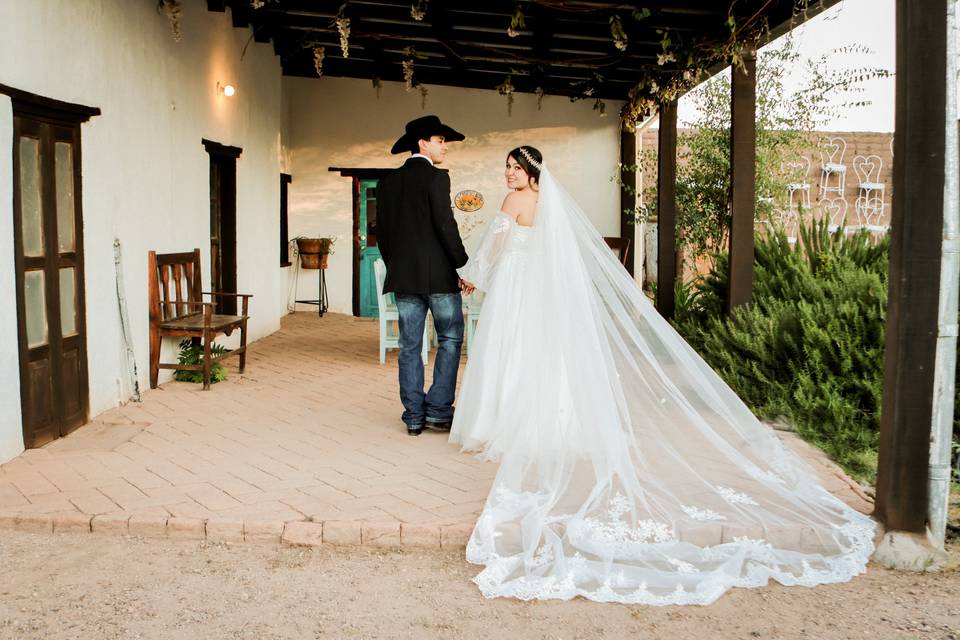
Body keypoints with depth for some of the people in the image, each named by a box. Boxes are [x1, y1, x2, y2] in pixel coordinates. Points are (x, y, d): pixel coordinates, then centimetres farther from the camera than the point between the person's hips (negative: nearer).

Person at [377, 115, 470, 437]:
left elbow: (381, 230, 12)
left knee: (409, 346, 7)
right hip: (438, 273, -6)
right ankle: (438, 410, 4)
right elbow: (446, 226, -14)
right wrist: (462, 264, -6)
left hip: (403, 275, 6)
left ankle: (414, 416, 11)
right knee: (450, 339, 7)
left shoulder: (388, 181, 10)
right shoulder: (436, 177, -9)